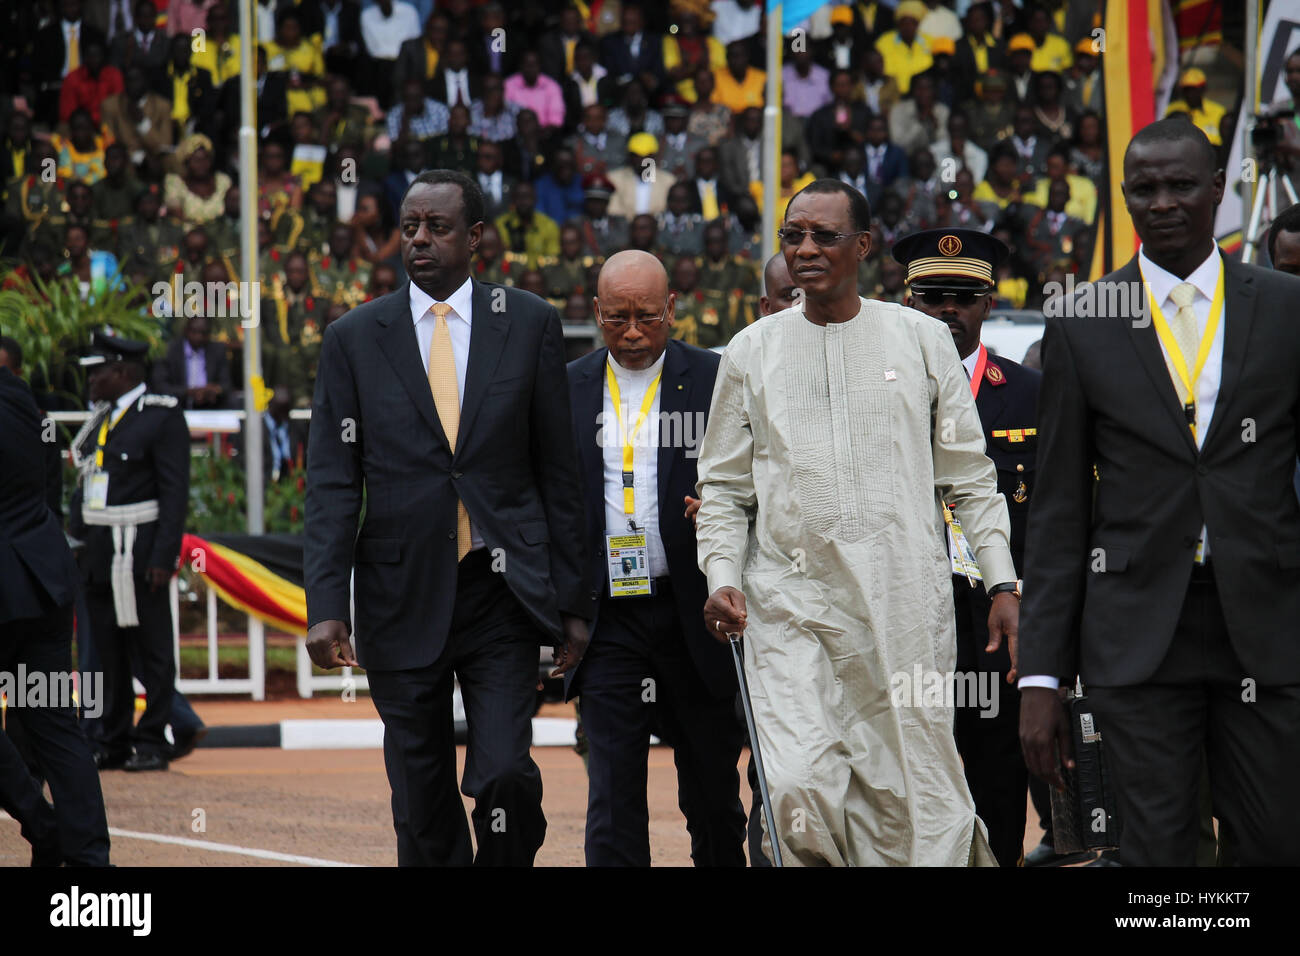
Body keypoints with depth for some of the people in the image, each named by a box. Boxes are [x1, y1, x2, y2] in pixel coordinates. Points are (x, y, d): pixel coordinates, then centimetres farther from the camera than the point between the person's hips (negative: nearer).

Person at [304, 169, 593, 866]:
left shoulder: (530, 325, 4)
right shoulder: (353, 339, 4)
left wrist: (573, 600, 4)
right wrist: (326, 606, -9)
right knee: (422, 813, 5)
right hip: (405, 599, 1)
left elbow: (559, 471, 6)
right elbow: (332, 485, 1)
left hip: (503, 595, -1)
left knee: (505, 776, -15)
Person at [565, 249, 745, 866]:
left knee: (713, 797, 9)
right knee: (612, 798, -5)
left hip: (694, 614, -1)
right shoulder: (567, 389, 8)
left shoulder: (717, 381, 1)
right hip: (607, 620, 1)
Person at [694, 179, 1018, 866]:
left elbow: (969, 476, 10)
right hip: (789, 603, 0)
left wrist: (1003, 584, 1)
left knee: (915, 798, -2)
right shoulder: (751, 352, 11)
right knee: (797, 791, -15)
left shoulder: (922, 339, 8)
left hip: (906, 604, 0)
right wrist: (721, 576, -2)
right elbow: (723, 487, 14)